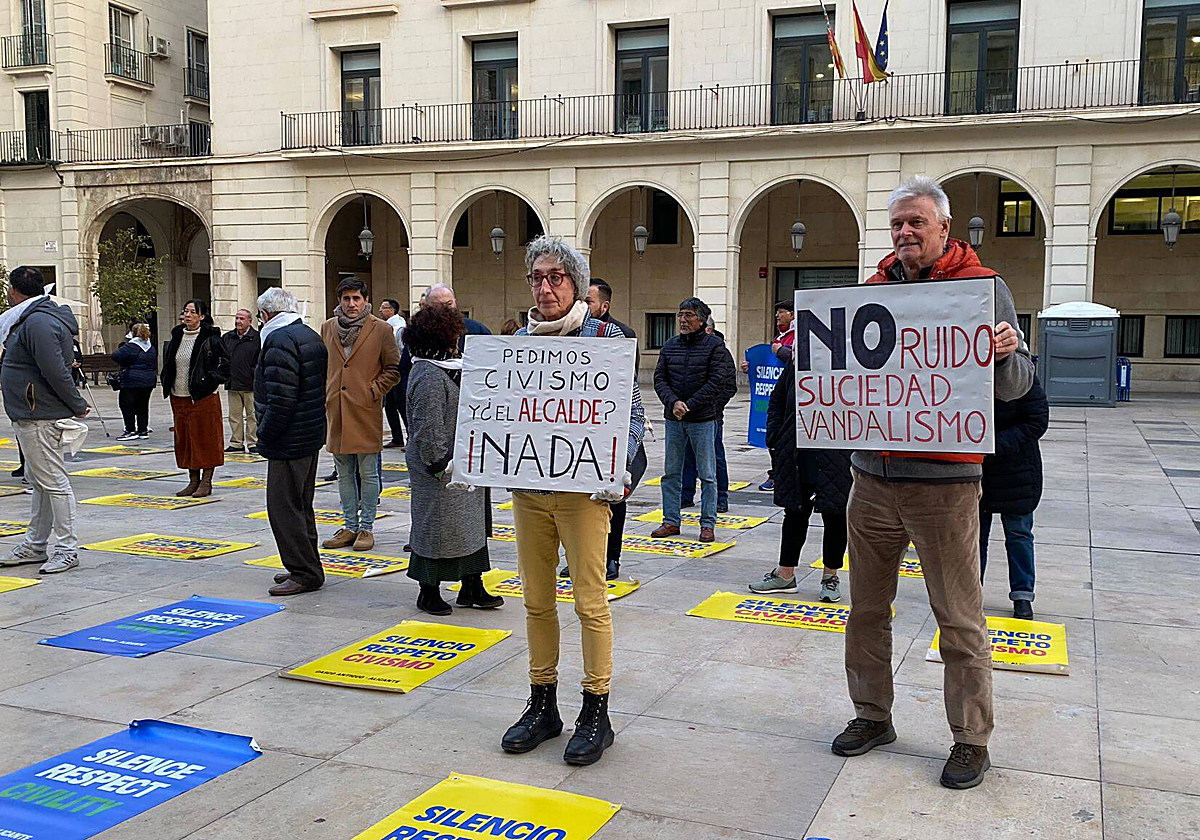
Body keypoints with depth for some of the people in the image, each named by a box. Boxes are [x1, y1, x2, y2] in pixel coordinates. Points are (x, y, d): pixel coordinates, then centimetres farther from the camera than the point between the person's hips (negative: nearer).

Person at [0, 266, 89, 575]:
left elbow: (56, 372, -24)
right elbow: (54, 369, 22)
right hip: (29, 416, 11)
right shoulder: (32, 318, 16)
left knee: (53, 482, -5)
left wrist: (78, 406, -17)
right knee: (38, 481, 17)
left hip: (40, 418, -11)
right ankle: (35, 546, 27)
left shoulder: (39, 323, -19)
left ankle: (67, 550, 1)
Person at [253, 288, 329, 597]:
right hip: (312, 436, 10)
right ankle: (308, 568, 26)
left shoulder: (280, 341, -17)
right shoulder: (312, 336, 14)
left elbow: (280, 398, -24)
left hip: (289, 441, -10)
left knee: (284, 507, -4)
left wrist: (265, 435, -13)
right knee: (300, 505, 18)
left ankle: (304, 573, 0)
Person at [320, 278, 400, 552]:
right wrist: (325, 393, 8)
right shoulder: (328, 328, 9)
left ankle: (366, 527, 11)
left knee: (367, 473, 2)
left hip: (366, 410, -4)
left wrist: (373, 391, -7)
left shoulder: (381, 329, -3)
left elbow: (394, 369, 1)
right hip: (336, 410, 4)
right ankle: (349, 526, 20)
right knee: (344, 473, 11)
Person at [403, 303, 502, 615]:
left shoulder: (445, 369, 13)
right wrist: (439, 464, -19)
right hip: (440, 471, -10)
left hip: (457, 466, 10)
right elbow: (428, 428, -22)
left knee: (469, 524, 14)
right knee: (435, 525, 2)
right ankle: (428, 592, 15)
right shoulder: (429, 376, -20)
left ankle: (472, 587, 24)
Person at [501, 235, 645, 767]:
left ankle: (596, 712, 11)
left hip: (582, 489, -4)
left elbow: (631, 410, -3)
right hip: (527, 487, 5)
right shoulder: (518, 342, 11)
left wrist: (619, 467, -18)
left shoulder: (605, 337, -2)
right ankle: (542, 706, 24)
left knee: (590, 602, -2)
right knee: (537, 601, 11)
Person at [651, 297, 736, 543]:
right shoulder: (669, 345, 8)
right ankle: (671, 521, 18)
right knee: (671, 473, 9)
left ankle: (707, 524, 10)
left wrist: (689, 405, -15)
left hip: (703, 419, -4)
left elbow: (717, 382, -11)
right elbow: (659, 378, 4)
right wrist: (673, 402, -14)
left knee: (707, 474, 2)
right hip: (673, 420, 4)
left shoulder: (714, 346, -4)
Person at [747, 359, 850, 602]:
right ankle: (785, 573, 26)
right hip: (797, 454, 5)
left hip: (836, 458, -4)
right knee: (795, 512, 14)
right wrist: (776, 442, 7)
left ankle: (831, 575, 24)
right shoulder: (796, 362, 5)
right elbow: (776, 402, 15)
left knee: (835, 515, 7)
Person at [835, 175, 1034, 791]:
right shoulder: (875, 289, 11)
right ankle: (872, 716, 29)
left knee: (960, 619, 2)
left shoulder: (983, 285, -1)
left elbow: (1017, 384, -4)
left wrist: (1006, 355, -25)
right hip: (873, 476, 5)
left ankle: (971, 740, 16)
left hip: (944, 482, -5)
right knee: (867, 608, 13)